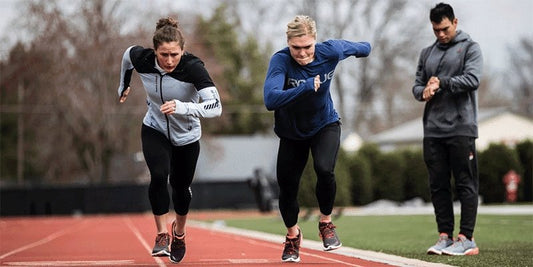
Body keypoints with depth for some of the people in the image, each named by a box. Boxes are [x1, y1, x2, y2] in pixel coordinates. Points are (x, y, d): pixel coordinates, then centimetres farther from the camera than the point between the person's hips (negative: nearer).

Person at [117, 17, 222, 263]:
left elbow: (215, 106, -40)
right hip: (154, 130, 1)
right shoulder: (142, 59, -23)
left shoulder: (193, 67, -32)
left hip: (186, 135, -1)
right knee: (158, 176, -24)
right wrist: (124, 86, 17)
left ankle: (179, 231, 44)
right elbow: (127, 54, 3)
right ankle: (162, 235, -8)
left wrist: (182, 107, -53)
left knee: (180, 187, 14)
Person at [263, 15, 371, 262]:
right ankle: (292, 235, 36)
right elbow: (270, 99, -46)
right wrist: (305, 87, -51)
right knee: (287, 186, 5)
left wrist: (365, 47, 24)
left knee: (324, 169, -26)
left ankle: (326, 222, 2)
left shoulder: (330, 51, -22)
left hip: (325, 125, 0)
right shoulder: (280, 60, -30)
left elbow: (358, 48, 3)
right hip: (291, 132, 0)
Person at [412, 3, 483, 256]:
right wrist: (423, 92, -6)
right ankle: (445, 237, 12)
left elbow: (472, 79, -12)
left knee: (466, 185, -3)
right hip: (432, 130, 6)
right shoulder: (427, 53, 17)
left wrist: (441, 82, -12)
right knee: (438, 185, 6)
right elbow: (417, 85, 17)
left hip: (461, 128, -5)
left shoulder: (470, 48, 1)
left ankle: (466, 238, -2)